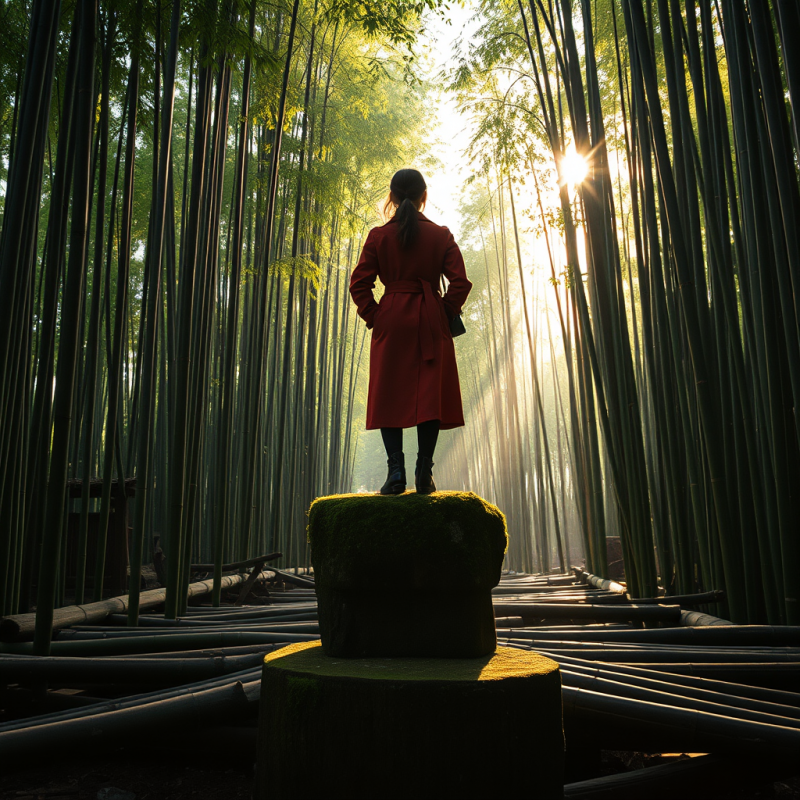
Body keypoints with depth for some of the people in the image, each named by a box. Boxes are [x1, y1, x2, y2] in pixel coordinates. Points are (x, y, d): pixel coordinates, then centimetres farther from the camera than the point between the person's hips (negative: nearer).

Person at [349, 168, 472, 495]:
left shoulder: (378, 236, 2)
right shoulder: (441, 235, 3)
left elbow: (359, 285, -1)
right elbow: (460, 283, -3)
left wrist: (373, 317, 7)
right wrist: (445, 314, 8)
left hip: (390, 321, 0)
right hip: (431, 323, 0)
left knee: (389, 394, 5)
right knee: (430, 393, 2)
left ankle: (395, 472, -4)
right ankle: (424, 474, -1)